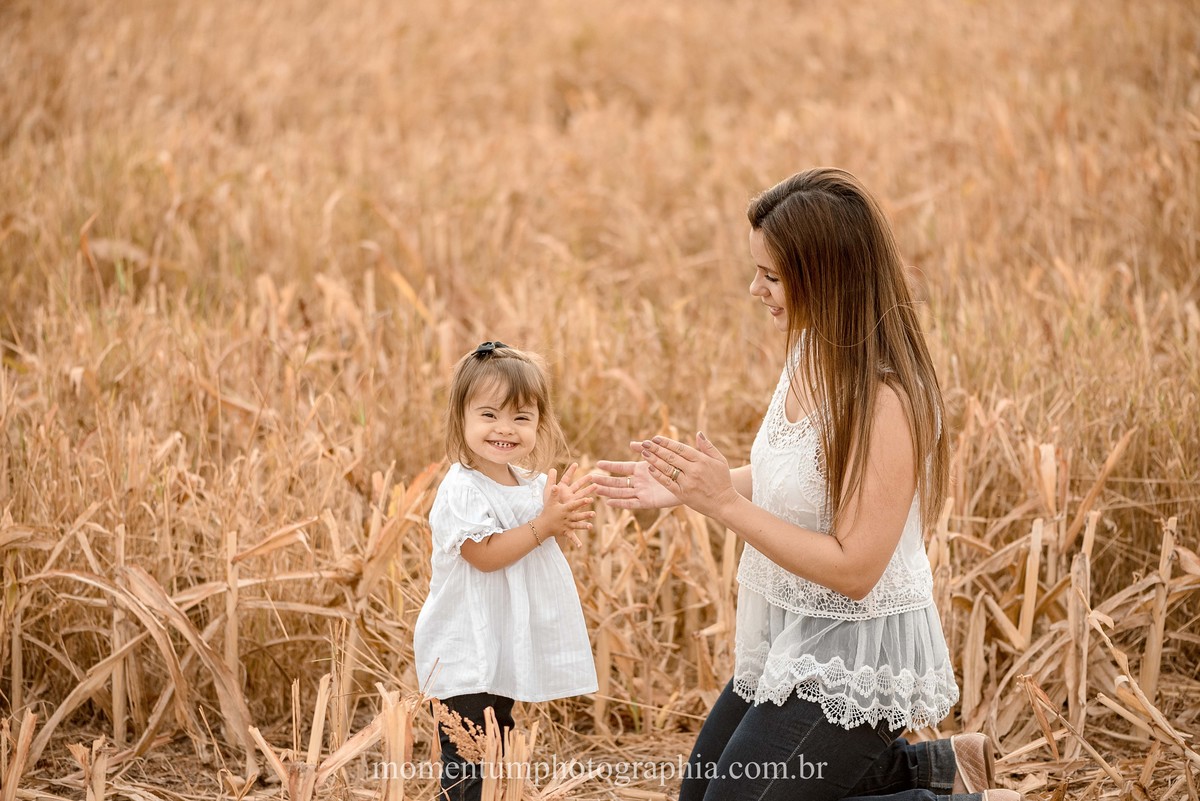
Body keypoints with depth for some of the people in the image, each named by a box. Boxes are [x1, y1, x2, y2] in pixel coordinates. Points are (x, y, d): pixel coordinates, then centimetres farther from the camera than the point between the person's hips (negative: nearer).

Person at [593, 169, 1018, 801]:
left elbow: (853, 570, -27)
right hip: (792, 640, 10)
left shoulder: (885, 400, -27)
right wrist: (685, 488, 0)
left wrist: (725, 504, -25)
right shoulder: (811, 353, -1)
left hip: (855, 660, -10)